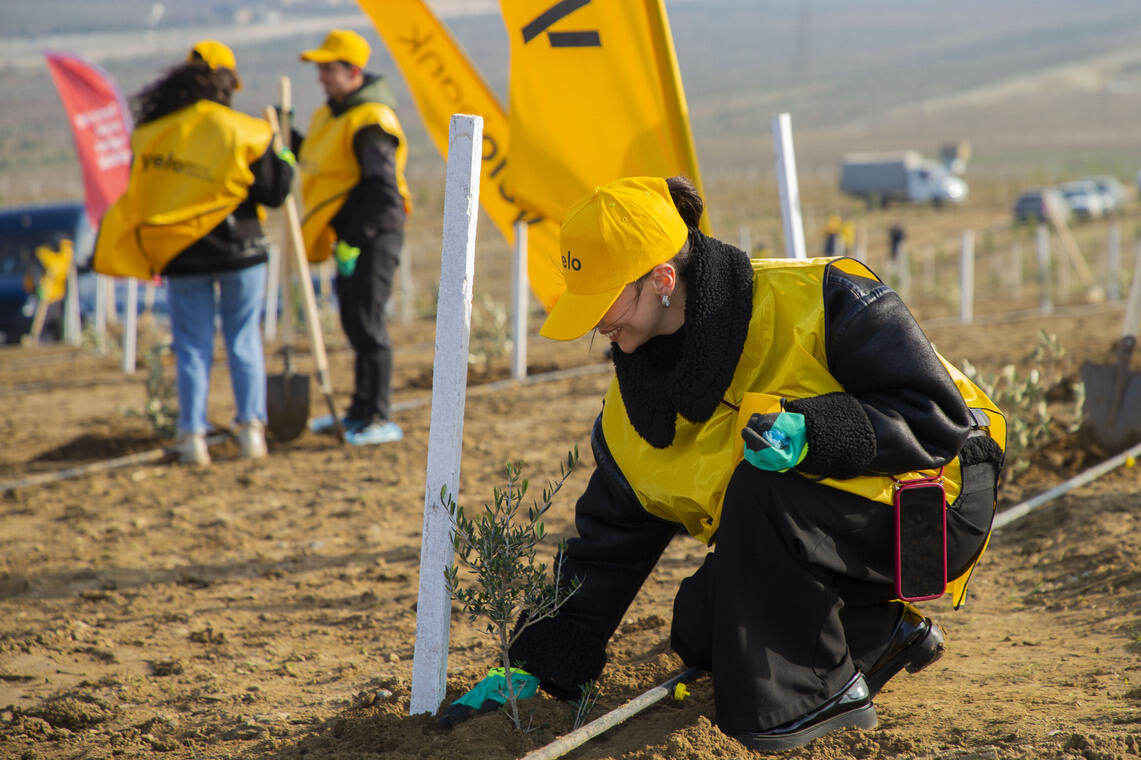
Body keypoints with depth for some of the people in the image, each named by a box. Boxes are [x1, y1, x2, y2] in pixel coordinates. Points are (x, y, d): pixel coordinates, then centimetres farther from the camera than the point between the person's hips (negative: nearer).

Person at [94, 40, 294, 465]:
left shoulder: (148, 133, 1)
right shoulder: (243, 132, -7)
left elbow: (142, 193, 8)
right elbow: (272, 193, -6)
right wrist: (284, 162, 12)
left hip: (181, 255, 2)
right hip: (240, 252, -2)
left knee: (192, 346, 8)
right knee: (244, 340, 10)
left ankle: (192, 435, 3)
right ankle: (251, 429, 7)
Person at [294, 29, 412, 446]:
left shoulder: (371, 122, -17)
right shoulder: (330, 115, 14)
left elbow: (384, 192, -22)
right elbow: (317, 162, 27)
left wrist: (354, 239, -24)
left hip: (373, 236, -10)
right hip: (350, 237, 10)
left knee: (367, 325, -9)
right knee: (355, 325, 16)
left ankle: (380, 419, -5)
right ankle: (361, 411, 26)